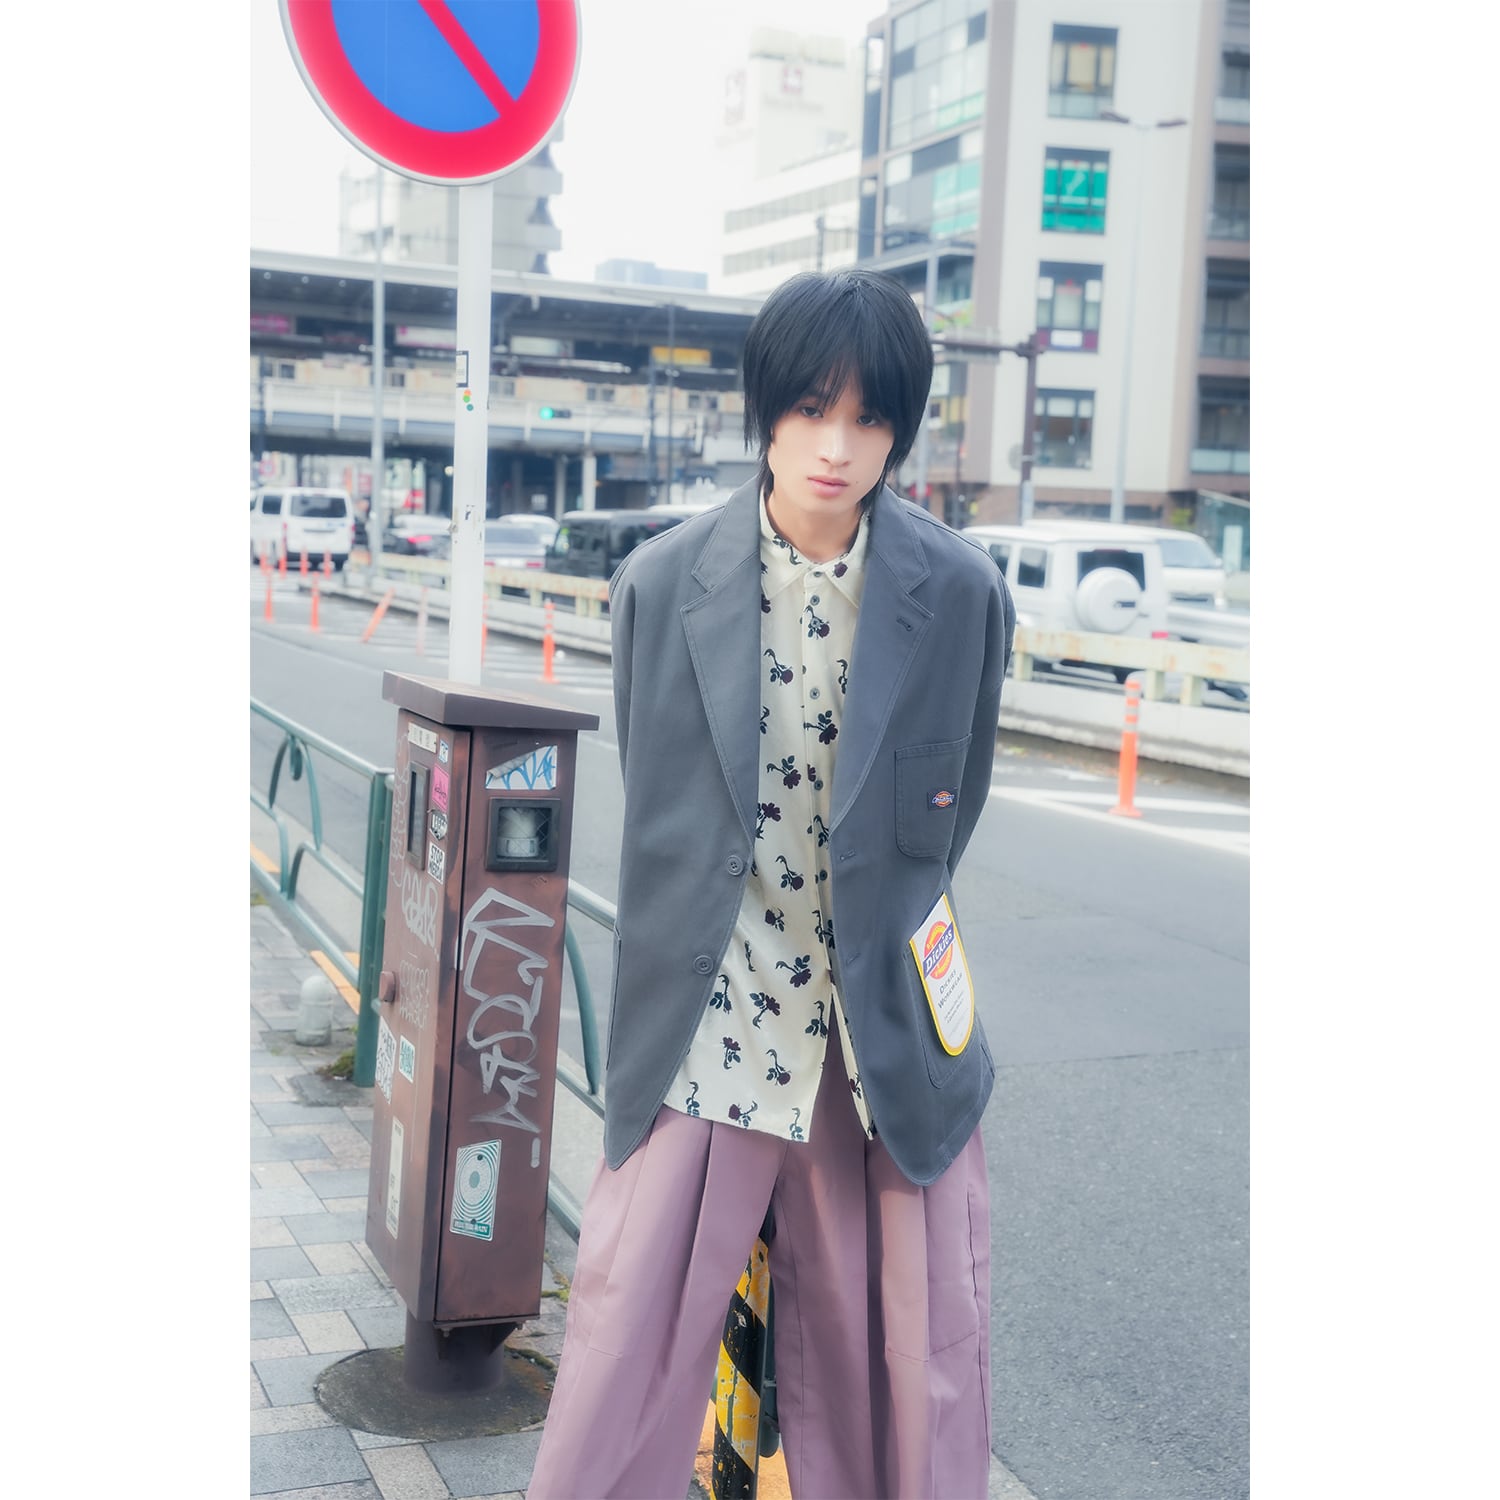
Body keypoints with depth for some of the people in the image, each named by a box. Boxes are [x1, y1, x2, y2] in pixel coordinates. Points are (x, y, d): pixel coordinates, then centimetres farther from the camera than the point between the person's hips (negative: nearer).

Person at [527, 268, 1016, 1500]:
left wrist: (882, 940, 8)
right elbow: (654, 813, 8)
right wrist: (691, 958, 9)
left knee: (906, 1358, 10)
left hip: (891, 1034, 0)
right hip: (709, 1022, 0)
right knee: (632, 1331, 3)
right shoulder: (663, 584, -2)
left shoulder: (960, 593, -5)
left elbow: (947, 820, 6)